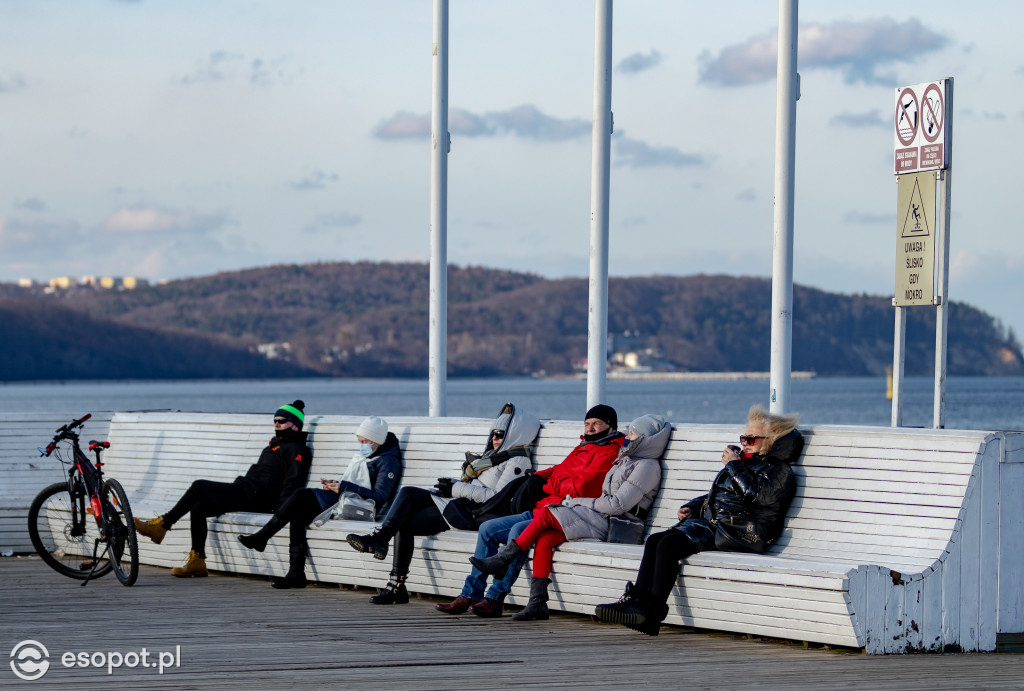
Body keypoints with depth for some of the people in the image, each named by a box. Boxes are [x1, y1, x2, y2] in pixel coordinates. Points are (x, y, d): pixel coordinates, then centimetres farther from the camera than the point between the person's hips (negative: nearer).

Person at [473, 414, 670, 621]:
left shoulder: (648, 465, -6)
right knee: (543, 539, -14)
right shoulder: (626, 460, 24)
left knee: (545, 513, -16)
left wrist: (580, 503, -5)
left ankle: (503, 560, -8)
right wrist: (575, 505, 5)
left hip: (611, 526, -8)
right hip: (600, 520, 8)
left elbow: (618, 505, -13)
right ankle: (537, 603, -17)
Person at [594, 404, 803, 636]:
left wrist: (733, 466, -7)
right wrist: (691, 507, 18)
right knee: (655, 541, -13)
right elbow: (714, 495, 37)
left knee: (669, 545, -26)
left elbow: (757, 495, -18)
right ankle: (637, 601, -24)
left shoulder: (779, 470, 2)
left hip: (736, 534, -9)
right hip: (710, 522, 9)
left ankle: (653, 613, -28)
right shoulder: (744, 463, 29)